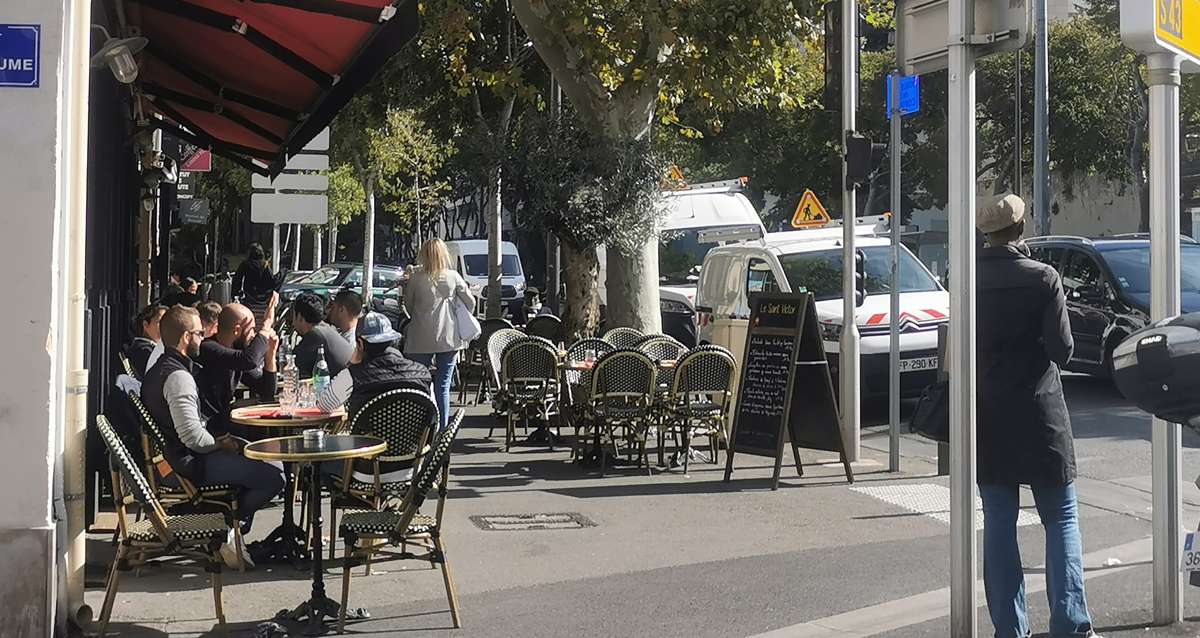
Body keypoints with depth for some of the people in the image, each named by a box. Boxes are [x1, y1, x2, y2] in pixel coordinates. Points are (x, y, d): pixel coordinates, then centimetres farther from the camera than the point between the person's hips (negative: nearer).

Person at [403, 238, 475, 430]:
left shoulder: (416, 278, -4)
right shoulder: (453, 277, -2)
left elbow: (408, 305, 8)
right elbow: (470, 303, 3)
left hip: (421, 338, -1)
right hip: (449, 337, 1)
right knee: (443, 386, 5)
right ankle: (442, 429, 5)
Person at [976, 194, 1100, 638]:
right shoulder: (1043, 278, -9)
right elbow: (1062, 349, -10)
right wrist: (1035, 347, 10)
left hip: (987, 416, 2)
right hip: (1039, 414, -2)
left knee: (999, 524, 8)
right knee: (1061, 519, 7)